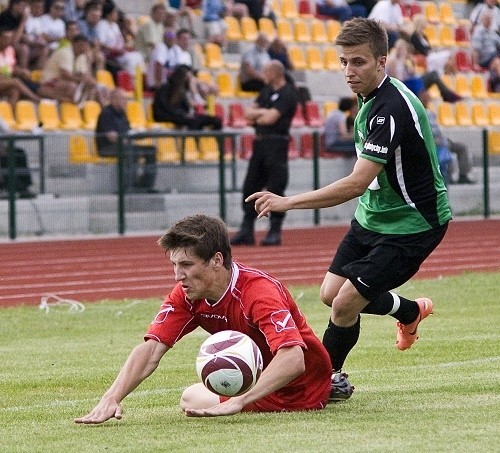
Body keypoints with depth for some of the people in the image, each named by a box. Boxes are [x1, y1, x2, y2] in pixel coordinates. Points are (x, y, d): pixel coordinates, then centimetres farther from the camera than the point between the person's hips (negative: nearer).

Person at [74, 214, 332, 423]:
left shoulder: (259, 292, -34)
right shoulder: (186, 296, -12)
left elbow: (292, 359, -46)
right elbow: (151, 350, -18)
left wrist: (239, 402, -54)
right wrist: (111, 399, -33)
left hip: (301, 395, -8)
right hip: (258, 377, 8)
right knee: (190, 399, 18)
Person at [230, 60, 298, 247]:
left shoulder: (288, 94, -8)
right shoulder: (267, 91, 18)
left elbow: (271, 118, -17)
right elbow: (248, 112, 13)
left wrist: (255, 117, 2)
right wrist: (262, 113, -7)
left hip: (276, 145, -8)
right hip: (260, 143, 8)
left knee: (275, 188, -5)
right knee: (250, 187, 7)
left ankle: (275, 232, 0)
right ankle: (246, 231, 11)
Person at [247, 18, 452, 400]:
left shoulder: (391, 108, -29)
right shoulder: (371, 97, 1)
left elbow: (357, 183, -34)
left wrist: (288, 202, -36)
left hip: (412, 225, -9)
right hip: (374, 216, 9)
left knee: (345, 305, -12)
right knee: (331, 293, 12)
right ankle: (410, 311, 38)